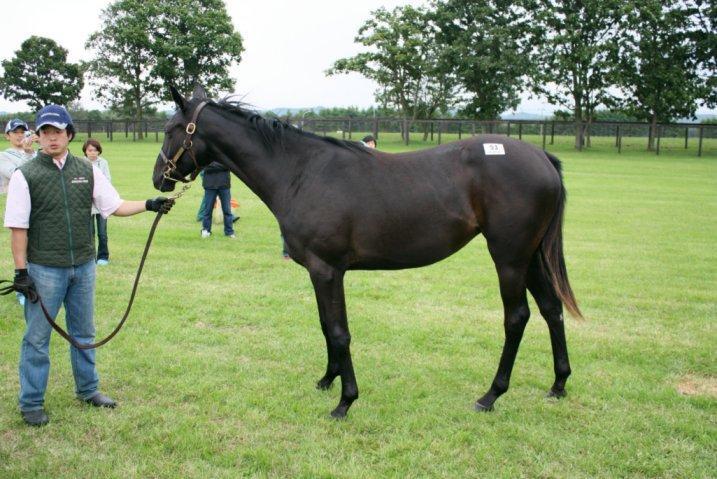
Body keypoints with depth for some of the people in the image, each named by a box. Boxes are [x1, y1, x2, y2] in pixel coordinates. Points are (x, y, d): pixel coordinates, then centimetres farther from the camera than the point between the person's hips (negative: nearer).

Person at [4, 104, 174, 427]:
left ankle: (88, 389, 32)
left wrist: (149, 205, -10)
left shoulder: (87, 170, 4)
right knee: (37, 338, 4)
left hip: (84, 266, 4)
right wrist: (21, 271, -11)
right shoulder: (26, 175, -7)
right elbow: (18, 228, -8)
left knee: (84, 333, 17)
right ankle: (31, 403, 16)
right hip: (45, 270, -4)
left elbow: (115, 207, 5)